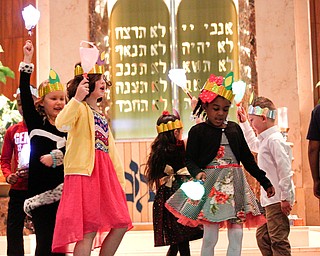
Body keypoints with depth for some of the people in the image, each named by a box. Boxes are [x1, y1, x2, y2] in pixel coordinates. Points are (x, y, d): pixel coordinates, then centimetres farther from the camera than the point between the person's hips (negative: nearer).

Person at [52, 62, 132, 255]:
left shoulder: (100, 114, 25)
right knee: (89, 230, -11)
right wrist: (77, 98, -31)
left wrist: (120, 178, 20)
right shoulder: (79, 108, -2)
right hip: (85, 172, -9)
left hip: (105, 173, 9)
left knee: (121, 224, 7)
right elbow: (62, 125, -25)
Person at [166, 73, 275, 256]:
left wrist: (265, 182, 16)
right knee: (210, 236, -2)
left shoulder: (235, 128, 11)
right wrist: (197, 172, -24)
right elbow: (190, 159, -2)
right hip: (211, 184, -4)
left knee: (237, 235, 2)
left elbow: (247, 158, 15)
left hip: (235, 184, 4)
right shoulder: (198, 131, 0)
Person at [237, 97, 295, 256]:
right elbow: (253, 144, 40)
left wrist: (285, 198, -21)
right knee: (262, 237, 15)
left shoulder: (274, 140, -15)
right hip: (269, 200, 10)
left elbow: (285, 170, -20)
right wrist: (243, 123, 36)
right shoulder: (265, 140, 15)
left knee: (278, 240, -9)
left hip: (278, 200, -10)